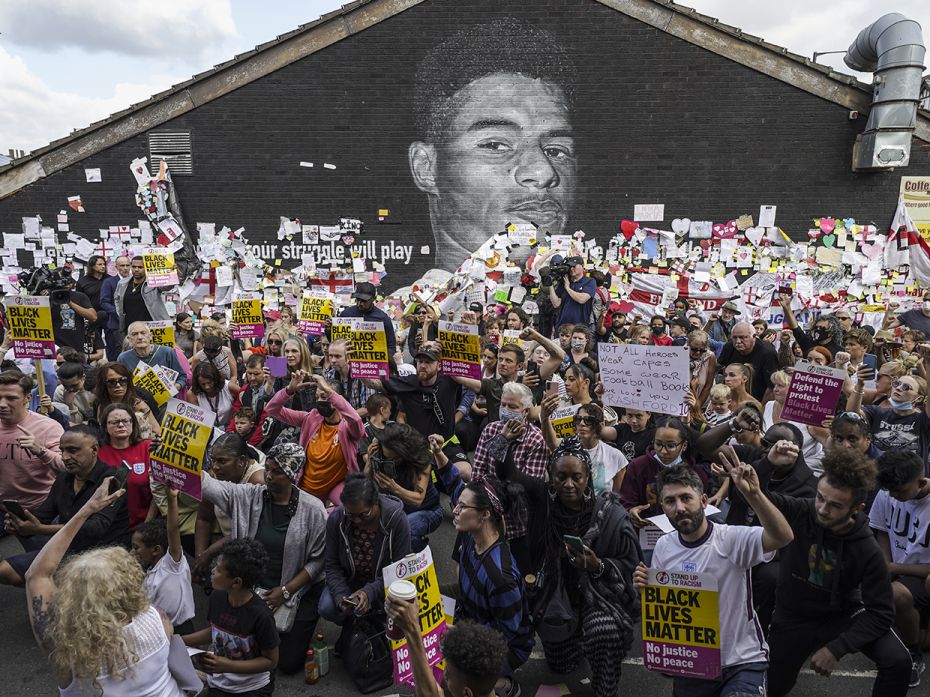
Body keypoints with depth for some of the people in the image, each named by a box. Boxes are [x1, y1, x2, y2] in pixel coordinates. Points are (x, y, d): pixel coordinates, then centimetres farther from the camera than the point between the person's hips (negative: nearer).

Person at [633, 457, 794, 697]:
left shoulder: (731, 539, -17)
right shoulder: (663, 547, -3)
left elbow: (783, 536, -34)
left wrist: (754, 494, -46)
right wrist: (645, 589, -14)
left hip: (742, 661, -4)